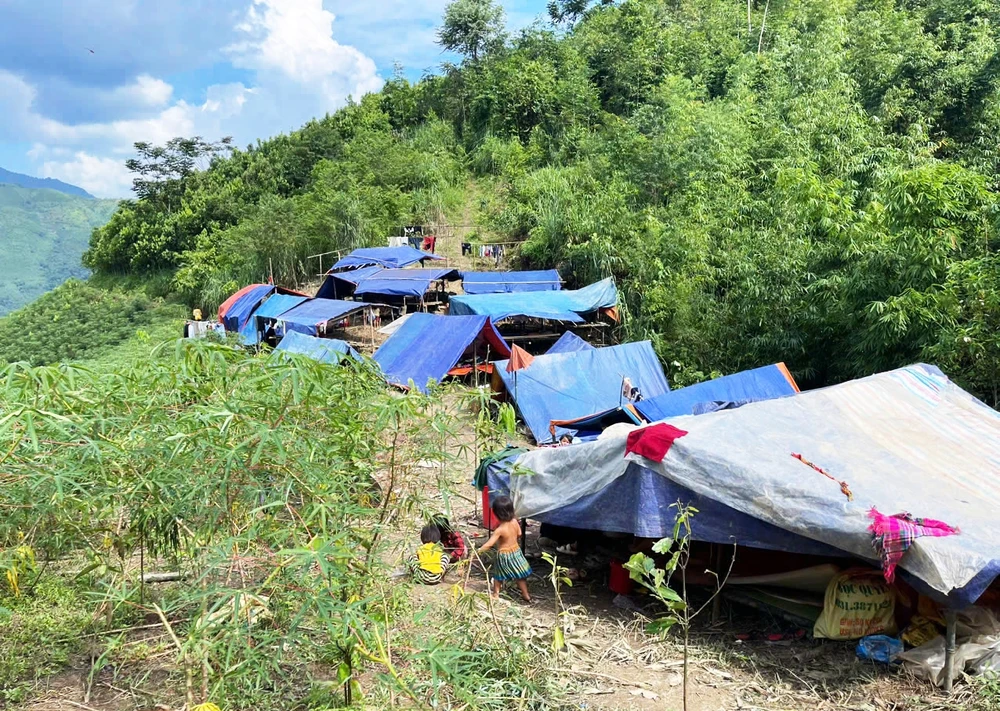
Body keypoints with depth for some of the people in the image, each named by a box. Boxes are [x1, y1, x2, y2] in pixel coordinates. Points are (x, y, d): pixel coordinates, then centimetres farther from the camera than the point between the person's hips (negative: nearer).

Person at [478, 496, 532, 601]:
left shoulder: (499, 530, -28)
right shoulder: (515, 522, -14)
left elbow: (489, 544, -29)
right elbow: (519, 534, 4)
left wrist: (478, 551, -22)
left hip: (504, 555, -4)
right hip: (516, 551, 5)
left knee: (498, 576, 19)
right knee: (519, 575, 18)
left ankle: (496, 594, 30)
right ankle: (526, 595, 27)